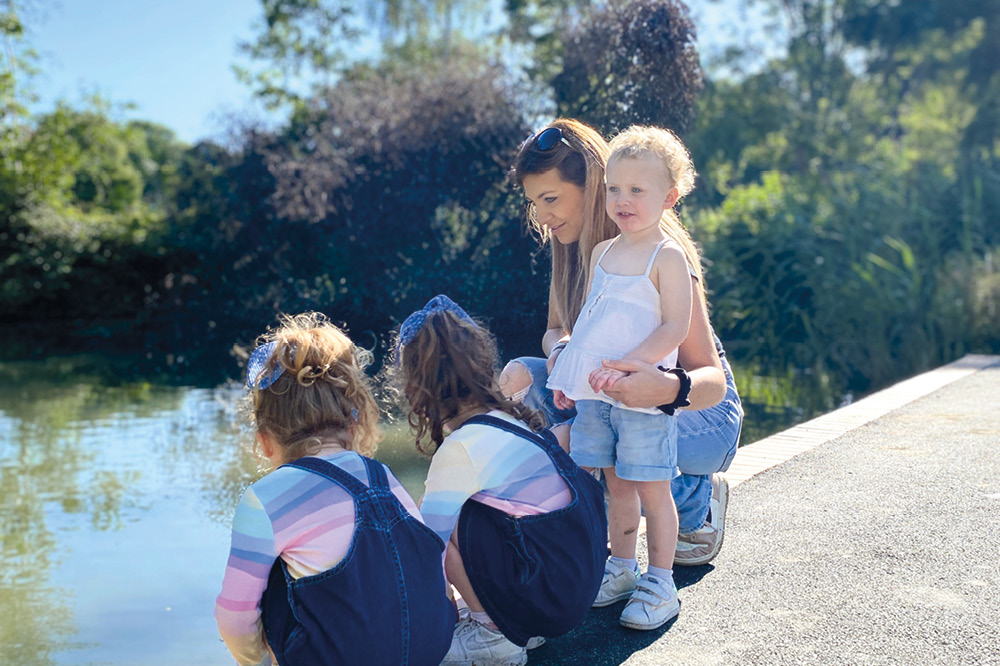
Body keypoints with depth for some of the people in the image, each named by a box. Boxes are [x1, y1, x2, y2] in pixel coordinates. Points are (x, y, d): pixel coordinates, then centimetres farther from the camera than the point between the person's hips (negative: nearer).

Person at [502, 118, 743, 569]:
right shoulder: (573, 248, -3)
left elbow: (712, 380, -28)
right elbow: (555, 330, 8)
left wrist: (669, 387, -52)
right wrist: (561, 351, -18)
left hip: (703, 414, -7)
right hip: (618, 398, 7)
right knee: (520, 376, -15)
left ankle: (698, 498, -3)